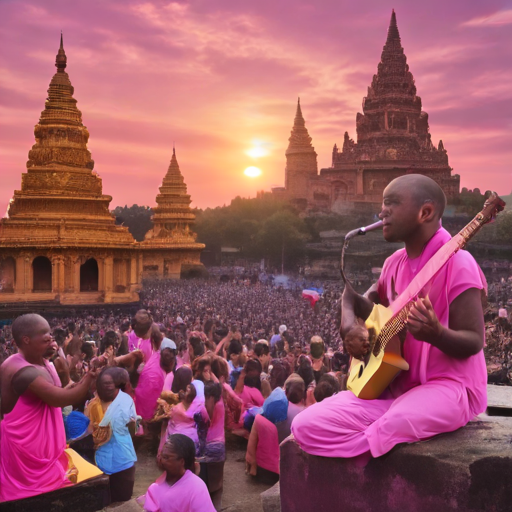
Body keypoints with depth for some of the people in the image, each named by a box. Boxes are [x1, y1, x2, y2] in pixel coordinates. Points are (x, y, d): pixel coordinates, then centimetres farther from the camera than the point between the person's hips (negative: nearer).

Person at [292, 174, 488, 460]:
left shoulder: (456, 263, -14)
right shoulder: (395, 263, 9)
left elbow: (474, 342, -15)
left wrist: (436, 334, -36)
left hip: (449, 385, -6)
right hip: (395, 384, 7)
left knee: (394, 424, -39)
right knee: (308, 425, -12)